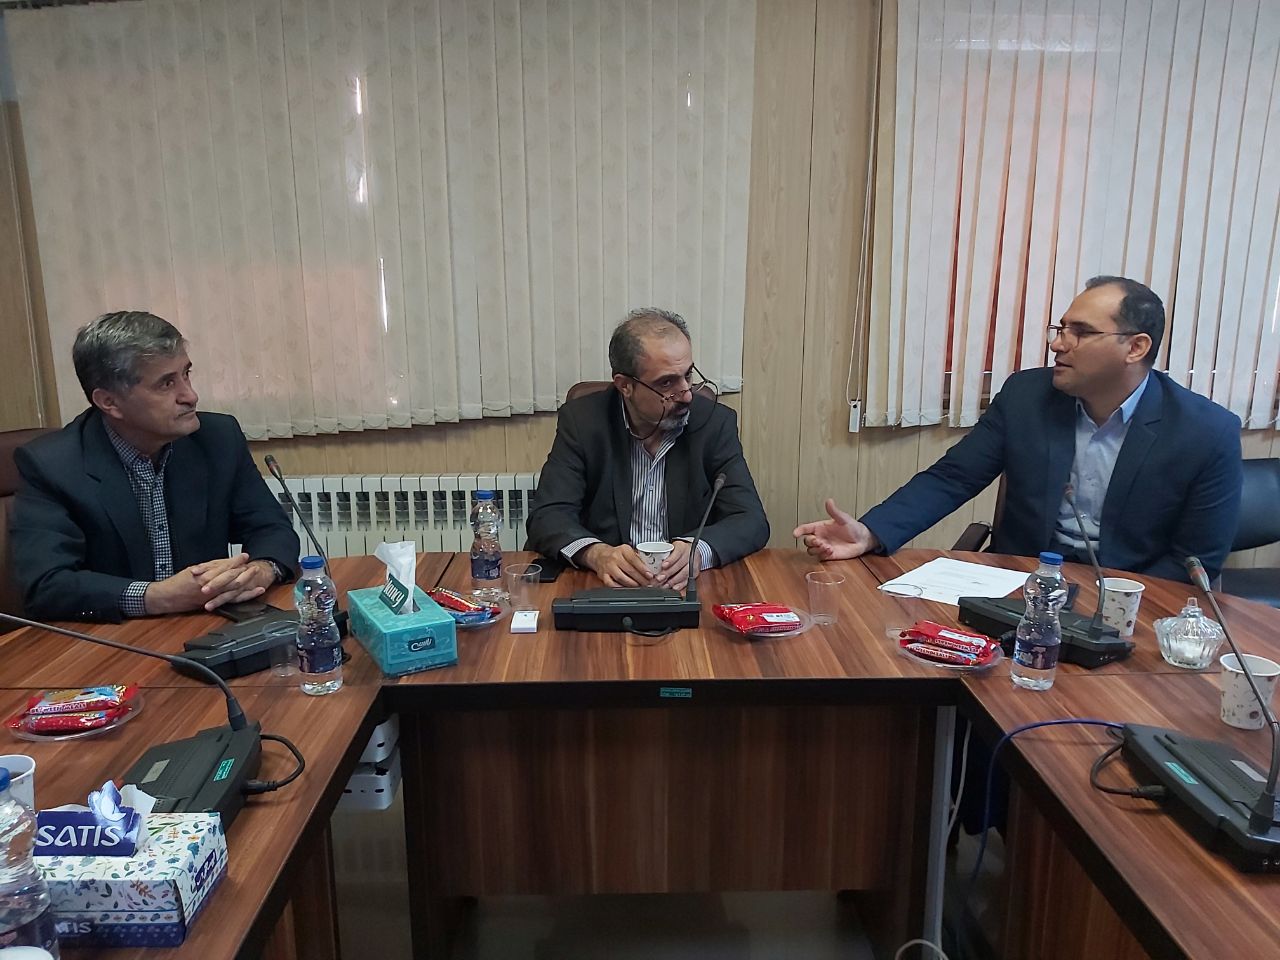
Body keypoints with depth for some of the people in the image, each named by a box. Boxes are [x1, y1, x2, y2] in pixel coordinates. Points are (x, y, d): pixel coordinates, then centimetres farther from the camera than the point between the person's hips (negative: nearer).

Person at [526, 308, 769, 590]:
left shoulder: (715, 422, -4)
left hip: (688, 587, 0)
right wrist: (597, 554, -30)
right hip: (605, 585, 1)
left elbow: (752, 521, -8)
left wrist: (698, 551, -28)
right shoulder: (581, 420, -5)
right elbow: (548, 517, -10)